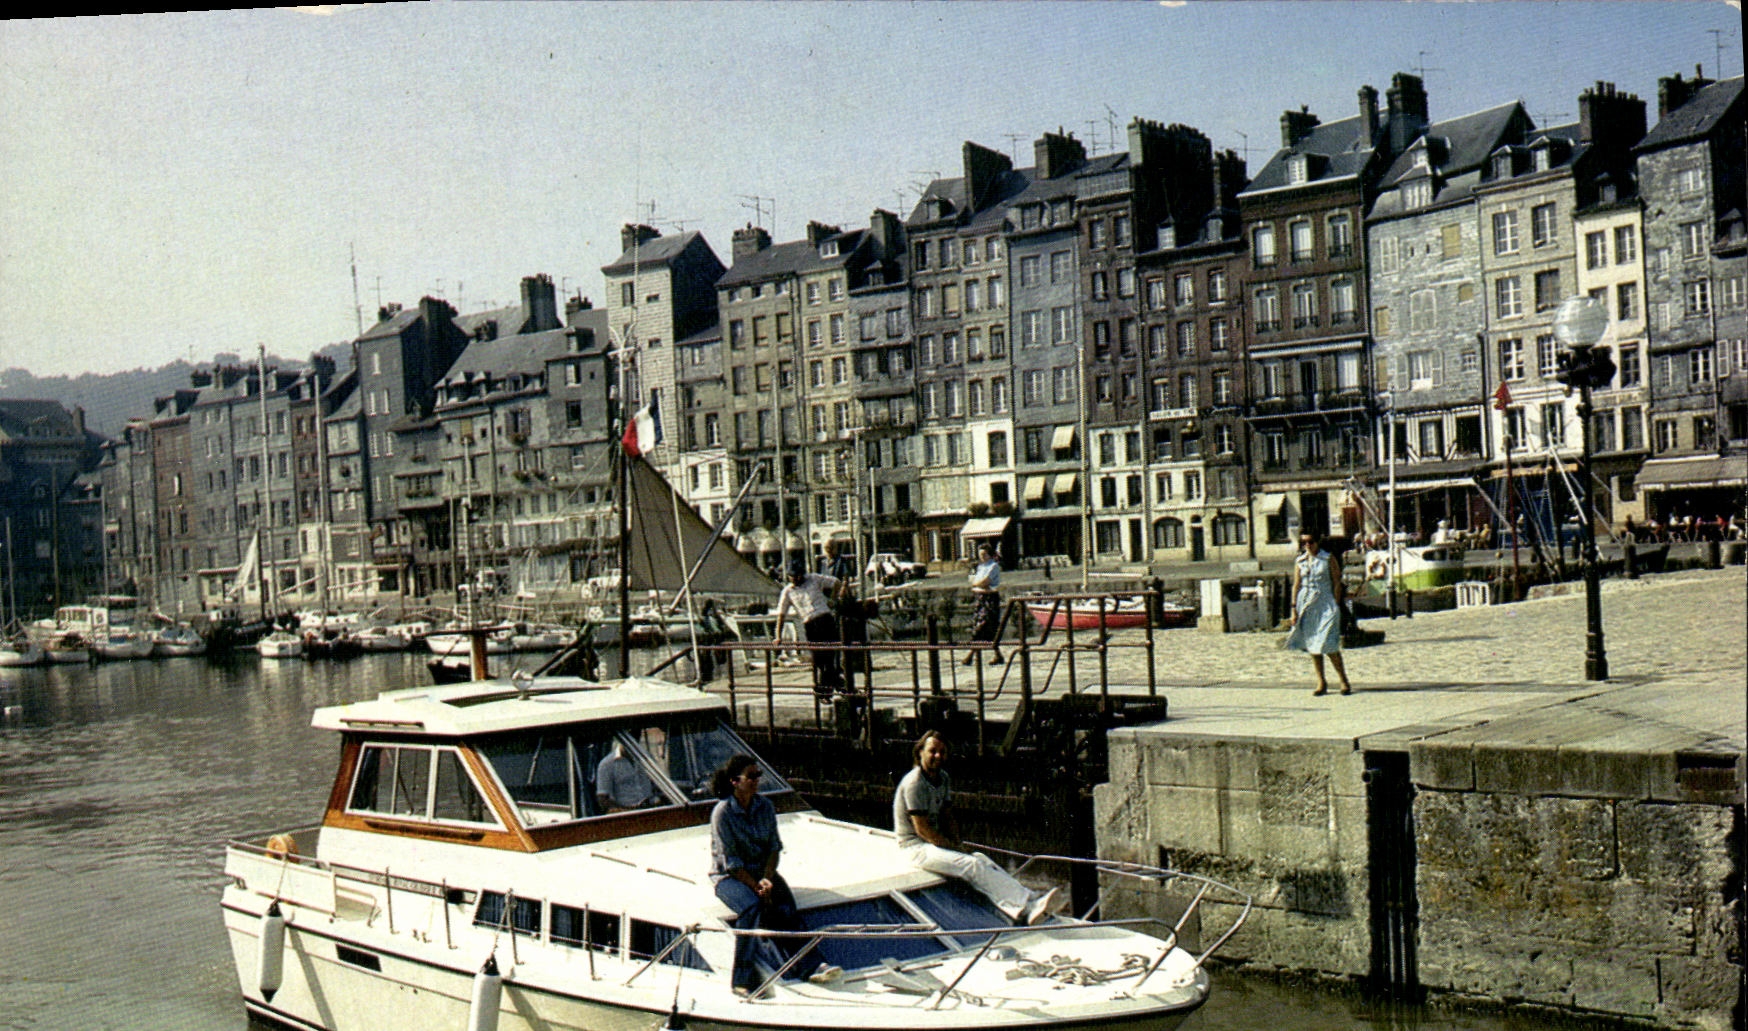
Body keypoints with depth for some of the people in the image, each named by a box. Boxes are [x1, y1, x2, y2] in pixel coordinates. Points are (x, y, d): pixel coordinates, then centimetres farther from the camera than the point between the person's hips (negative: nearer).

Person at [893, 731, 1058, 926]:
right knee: (972, 864, -26)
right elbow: (922, 829, -19)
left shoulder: (943, 778, 10)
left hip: (937, 842, 8)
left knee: (982, 859, -16)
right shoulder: (914, 783, -17)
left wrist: (958, 844, -2)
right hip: (916, 847, -8)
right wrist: (955, 849, -14)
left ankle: (1019, 912, -34)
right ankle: (1026, 906, -35)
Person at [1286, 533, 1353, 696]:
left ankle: (1344, 681, -1)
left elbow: (1337, 583, -2)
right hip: (1306, 604, 4)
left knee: (1328, 646, -12)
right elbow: (1296, 585, 10)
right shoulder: (1299, 561, 9)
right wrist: (1294, 608, 4)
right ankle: (1321, 683, 15)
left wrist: (1336, 606, -9)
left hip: (1325, 603, -4)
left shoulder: (1329, 559, -1)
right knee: (1312, 645, 6)